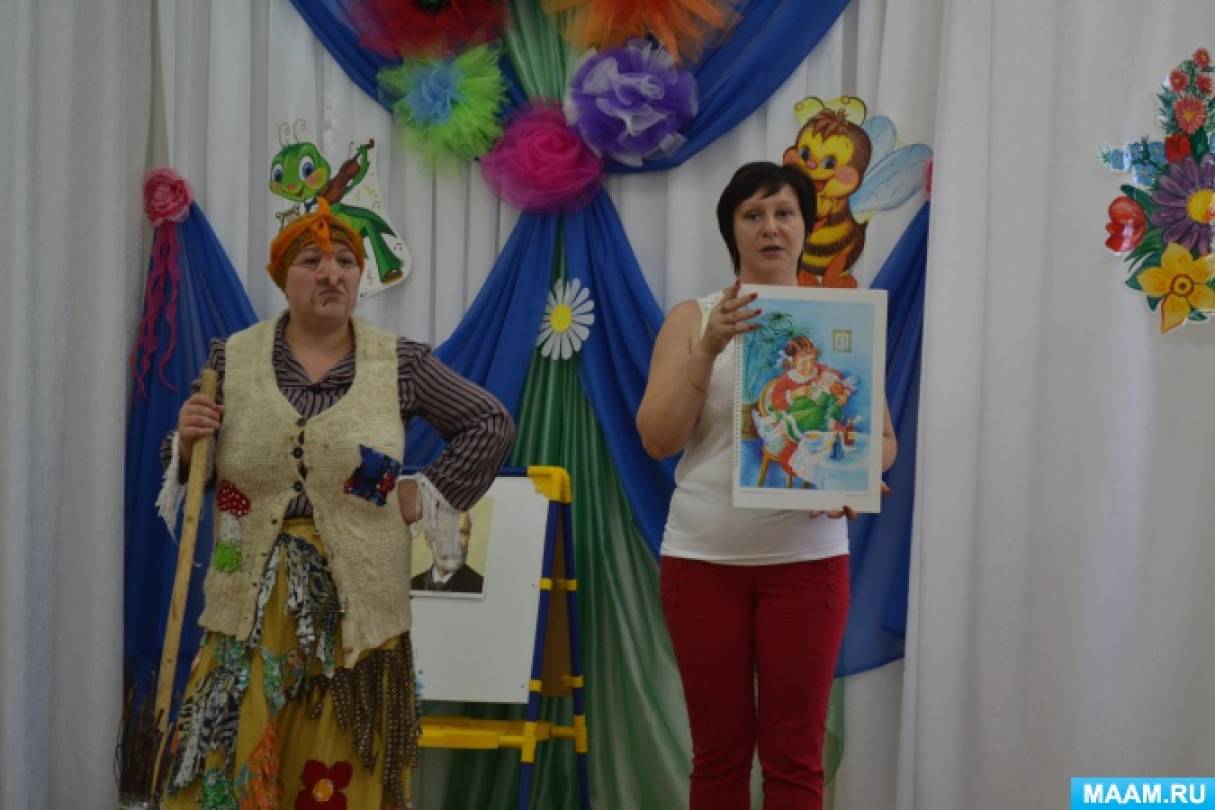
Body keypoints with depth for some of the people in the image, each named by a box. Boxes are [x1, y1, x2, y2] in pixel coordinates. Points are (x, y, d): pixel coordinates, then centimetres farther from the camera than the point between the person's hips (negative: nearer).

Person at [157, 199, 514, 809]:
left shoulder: (400, 364, 2)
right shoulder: (231, 359, 5)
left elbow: (490, 424, 9)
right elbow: (192, 472, 13)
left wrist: (429, 496, 3)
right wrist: (187, 443, -8)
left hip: (357, 604, 0)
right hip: (253, 604, 0)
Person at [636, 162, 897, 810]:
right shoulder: (692, 318, 3)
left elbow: (882, 437, 5)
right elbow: (657, 439, -6)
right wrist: (709, 348, -17)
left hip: (805, 559, 0)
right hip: (703, 560, 0)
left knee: (795, 755, 3)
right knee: (718, 751, 9)